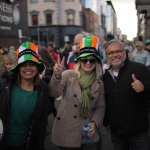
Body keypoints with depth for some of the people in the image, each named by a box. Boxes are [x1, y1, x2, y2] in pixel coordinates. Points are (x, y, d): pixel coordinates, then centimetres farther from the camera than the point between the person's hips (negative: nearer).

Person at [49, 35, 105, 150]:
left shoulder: (99, 83, 4)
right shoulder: (68, 75, -6)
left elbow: (100, 107, 7)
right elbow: (54, 93, -19)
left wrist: (94, 123, -8)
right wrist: (57, 76, -36)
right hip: (66, 132, -2)